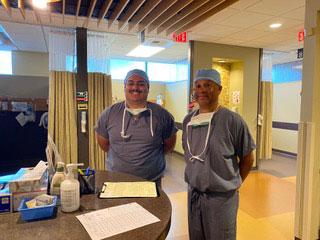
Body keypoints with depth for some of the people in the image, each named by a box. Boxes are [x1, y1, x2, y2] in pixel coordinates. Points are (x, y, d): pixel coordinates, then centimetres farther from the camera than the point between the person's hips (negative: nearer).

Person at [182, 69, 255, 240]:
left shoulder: (232, 120, -15)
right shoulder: (188, 120, 1)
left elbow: (247, 157, -6)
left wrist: (233, 183, 1)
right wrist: (196, 178, 10)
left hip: (222, 197, -4)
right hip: (193, 194, 5)